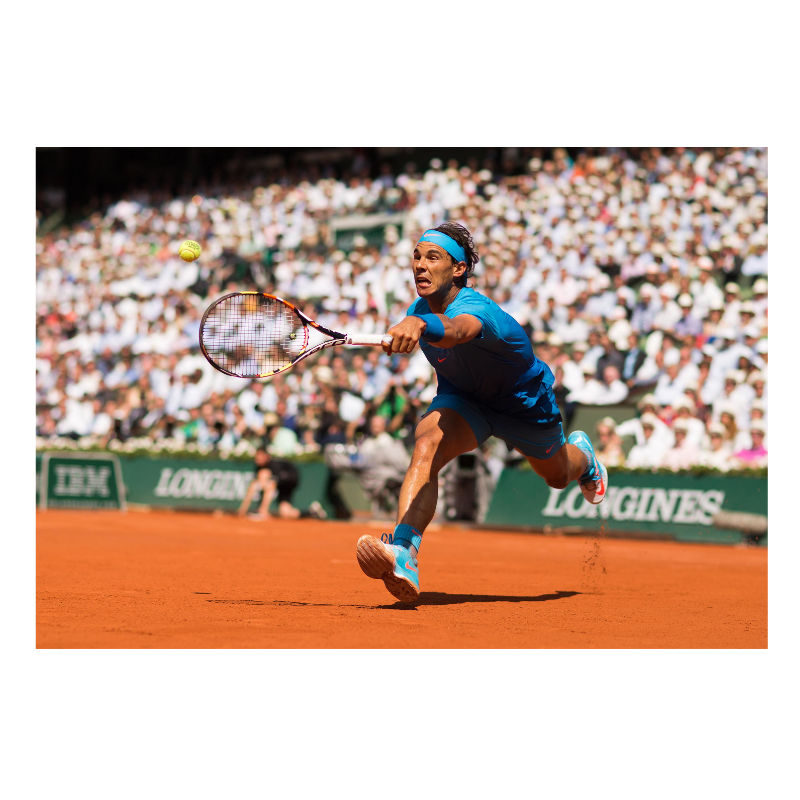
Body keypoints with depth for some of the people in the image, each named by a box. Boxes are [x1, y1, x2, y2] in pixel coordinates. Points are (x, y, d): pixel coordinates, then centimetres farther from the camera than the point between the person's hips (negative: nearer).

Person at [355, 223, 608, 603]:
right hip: (463, 397, 3)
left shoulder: (477, 309, -43)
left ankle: (582, 454, 65)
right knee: (426, 448, -32)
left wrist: (419, 326, -90)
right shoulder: (417, 310, -21)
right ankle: (403, 559, -48)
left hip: (524, 401, -3)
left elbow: (455, 330, -71)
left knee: (557, 475, 25)